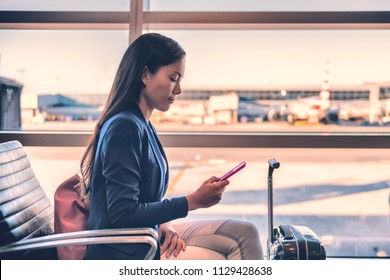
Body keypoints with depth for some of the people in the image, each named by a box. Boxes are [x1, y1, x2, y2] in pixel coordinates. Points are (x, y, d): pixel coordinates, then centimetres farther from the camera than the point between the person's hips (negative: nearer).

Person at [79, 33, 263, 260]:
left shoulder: (144, 126, 7)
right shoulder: (125, 127, -20)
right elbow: (122, 215, -23)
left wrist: (164, 224, -8)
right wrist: (194, 201, -19)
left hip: (147, 236, 8)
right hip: (124, 252, -8)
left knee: (244, 233, 2)